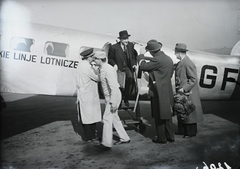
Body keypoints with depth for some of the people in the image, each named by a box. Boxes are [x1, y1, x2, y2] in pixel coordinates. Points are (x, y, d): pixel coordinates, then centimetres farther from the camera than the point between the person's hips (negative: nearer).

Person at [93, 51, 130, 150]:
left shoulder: (107, 69, -21)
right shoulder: (102, 69, 9)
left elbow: (114, 86, -25)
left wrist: (113, 102, -26)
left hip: (113, 97, -10)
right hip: (109, 97, 10)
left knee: (107, 119, -4)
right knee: (114, 118, 16)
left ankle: (106, 143, 5)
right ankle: (124, 138, 26)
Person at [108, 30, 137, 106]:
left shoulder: (131, 45, 4)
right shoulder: (114, 47, -8)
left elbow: (133, 57, 16)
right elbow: (110, 58, 3)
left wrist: (134, 64, -1)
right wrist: (114, 64, -16)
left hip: (127, 67, 3)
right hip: (118, 68, -2)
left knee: (130, 77, -26)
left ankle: (126, 98, -6)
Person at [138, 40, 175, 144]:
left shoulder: (157, 60, -19)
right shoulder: (169, 59, 9)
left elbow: (143, 66, -18)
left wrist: (141, 55, -2)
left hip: (158, 92, -8)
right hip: (168, 91, 8)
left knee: (159, 116, 3)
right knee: (167, 114, 17)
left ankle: (161, 138, 13)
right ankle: (170, 136, 26)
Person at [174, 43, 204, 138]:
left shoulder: (188, 63, -20)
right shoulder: (180, 63, 10)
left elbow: (193, 79, -21)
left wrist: (184, 88, -24)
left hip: (187, 93, -9)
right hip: (181, 92, 10)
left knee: (189, 112, 3)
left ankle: (191, 132, 18)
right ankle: (182, 130, 30)